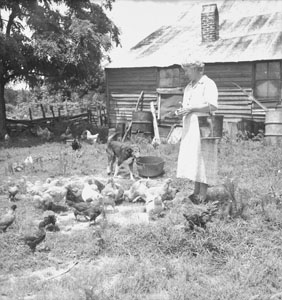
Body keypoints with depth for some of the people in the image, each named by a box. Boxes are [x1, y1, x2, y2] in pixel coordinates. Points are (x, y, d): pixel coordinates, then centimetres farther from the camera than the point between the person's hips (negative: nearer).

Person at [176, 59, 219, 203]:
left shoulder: (208, 84, -6)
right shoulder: (189, 87, 20)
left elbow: (213, 106, -18)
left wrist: (191, 108, -17)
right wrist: (181, 111, 6)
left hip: (203, 128, -8)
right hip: (189, 128, 8)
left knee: (202, 160, -6)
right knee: (192, 160, 8)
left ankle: (203, 194, -1)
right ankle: (196, 191, 15)